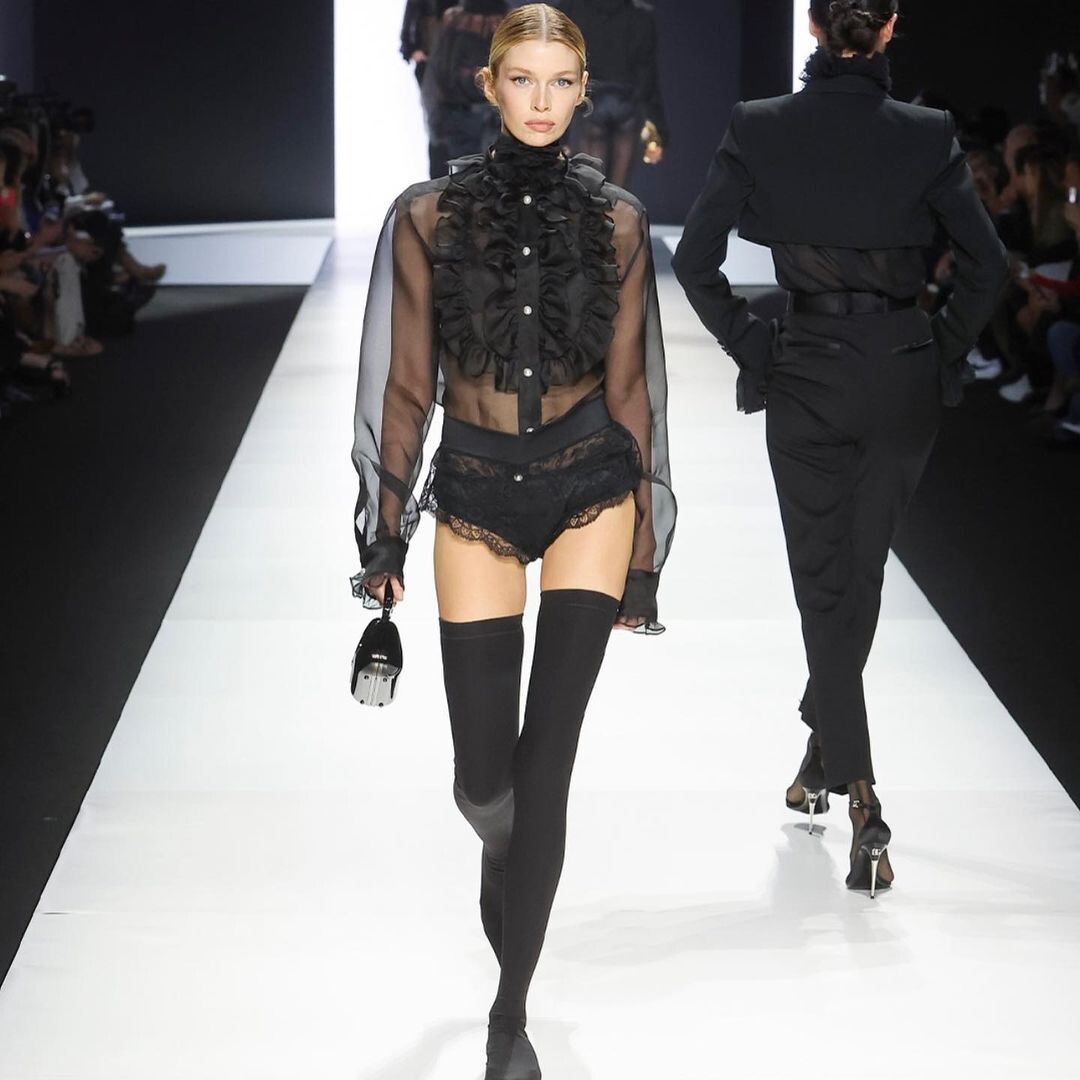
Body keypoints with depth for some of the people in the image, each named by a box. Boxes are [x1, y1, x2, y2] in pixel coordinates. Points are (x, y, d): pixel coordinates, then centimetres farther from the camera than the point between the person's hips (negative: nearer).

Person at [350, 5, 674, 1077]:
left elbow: (627, 385, 2)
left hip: (586, 485, 0)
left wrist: (640, 559, 3)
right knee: (482, 773, 4)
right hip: (474, 495, 1)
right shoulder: (428, 216, -2)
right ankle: (505, 850, 44)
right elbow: (406, 382, 1)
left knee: (546, 754, -8)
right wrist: (385, 533, -2)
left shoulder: (616, 223, -1)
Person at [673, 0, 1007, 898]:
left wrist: (753, 350, 3)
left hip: (806, 377, -1)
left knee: (824, 580, 5)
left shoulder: (760, 129, -8)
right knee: (863, 569, 18)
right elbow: (987, 263, -6)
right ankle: (826, 748, 33)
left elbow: (695, 259, -7)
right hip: (904, 376, 1)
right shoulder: (928, 135, -8)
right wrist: (945, 355, 6)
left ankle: (860, 793, -6)